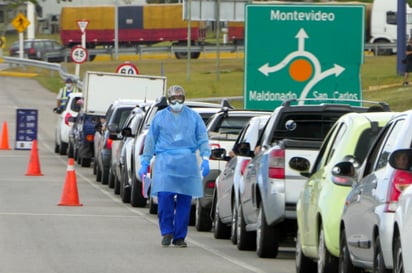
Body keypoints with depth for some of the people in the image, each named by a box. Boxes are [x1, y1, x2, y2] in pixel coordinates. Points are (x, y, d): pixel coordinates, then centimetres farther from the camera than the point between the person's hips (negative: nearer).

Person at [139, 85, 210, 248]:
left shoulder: (193, 117, 11)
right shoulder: (160, 117, 10)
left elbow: (203, 138, 11)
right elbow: (150, 141, 14)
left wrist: (205, 158, -2)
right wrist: (145, 162, 9)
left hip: (187, 164, 1)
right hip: (165, 162, -1)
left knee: (184, 201, 0)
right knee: (164, 197, -15)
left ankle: (179, 236, 9)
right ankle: (167, 232, 1)